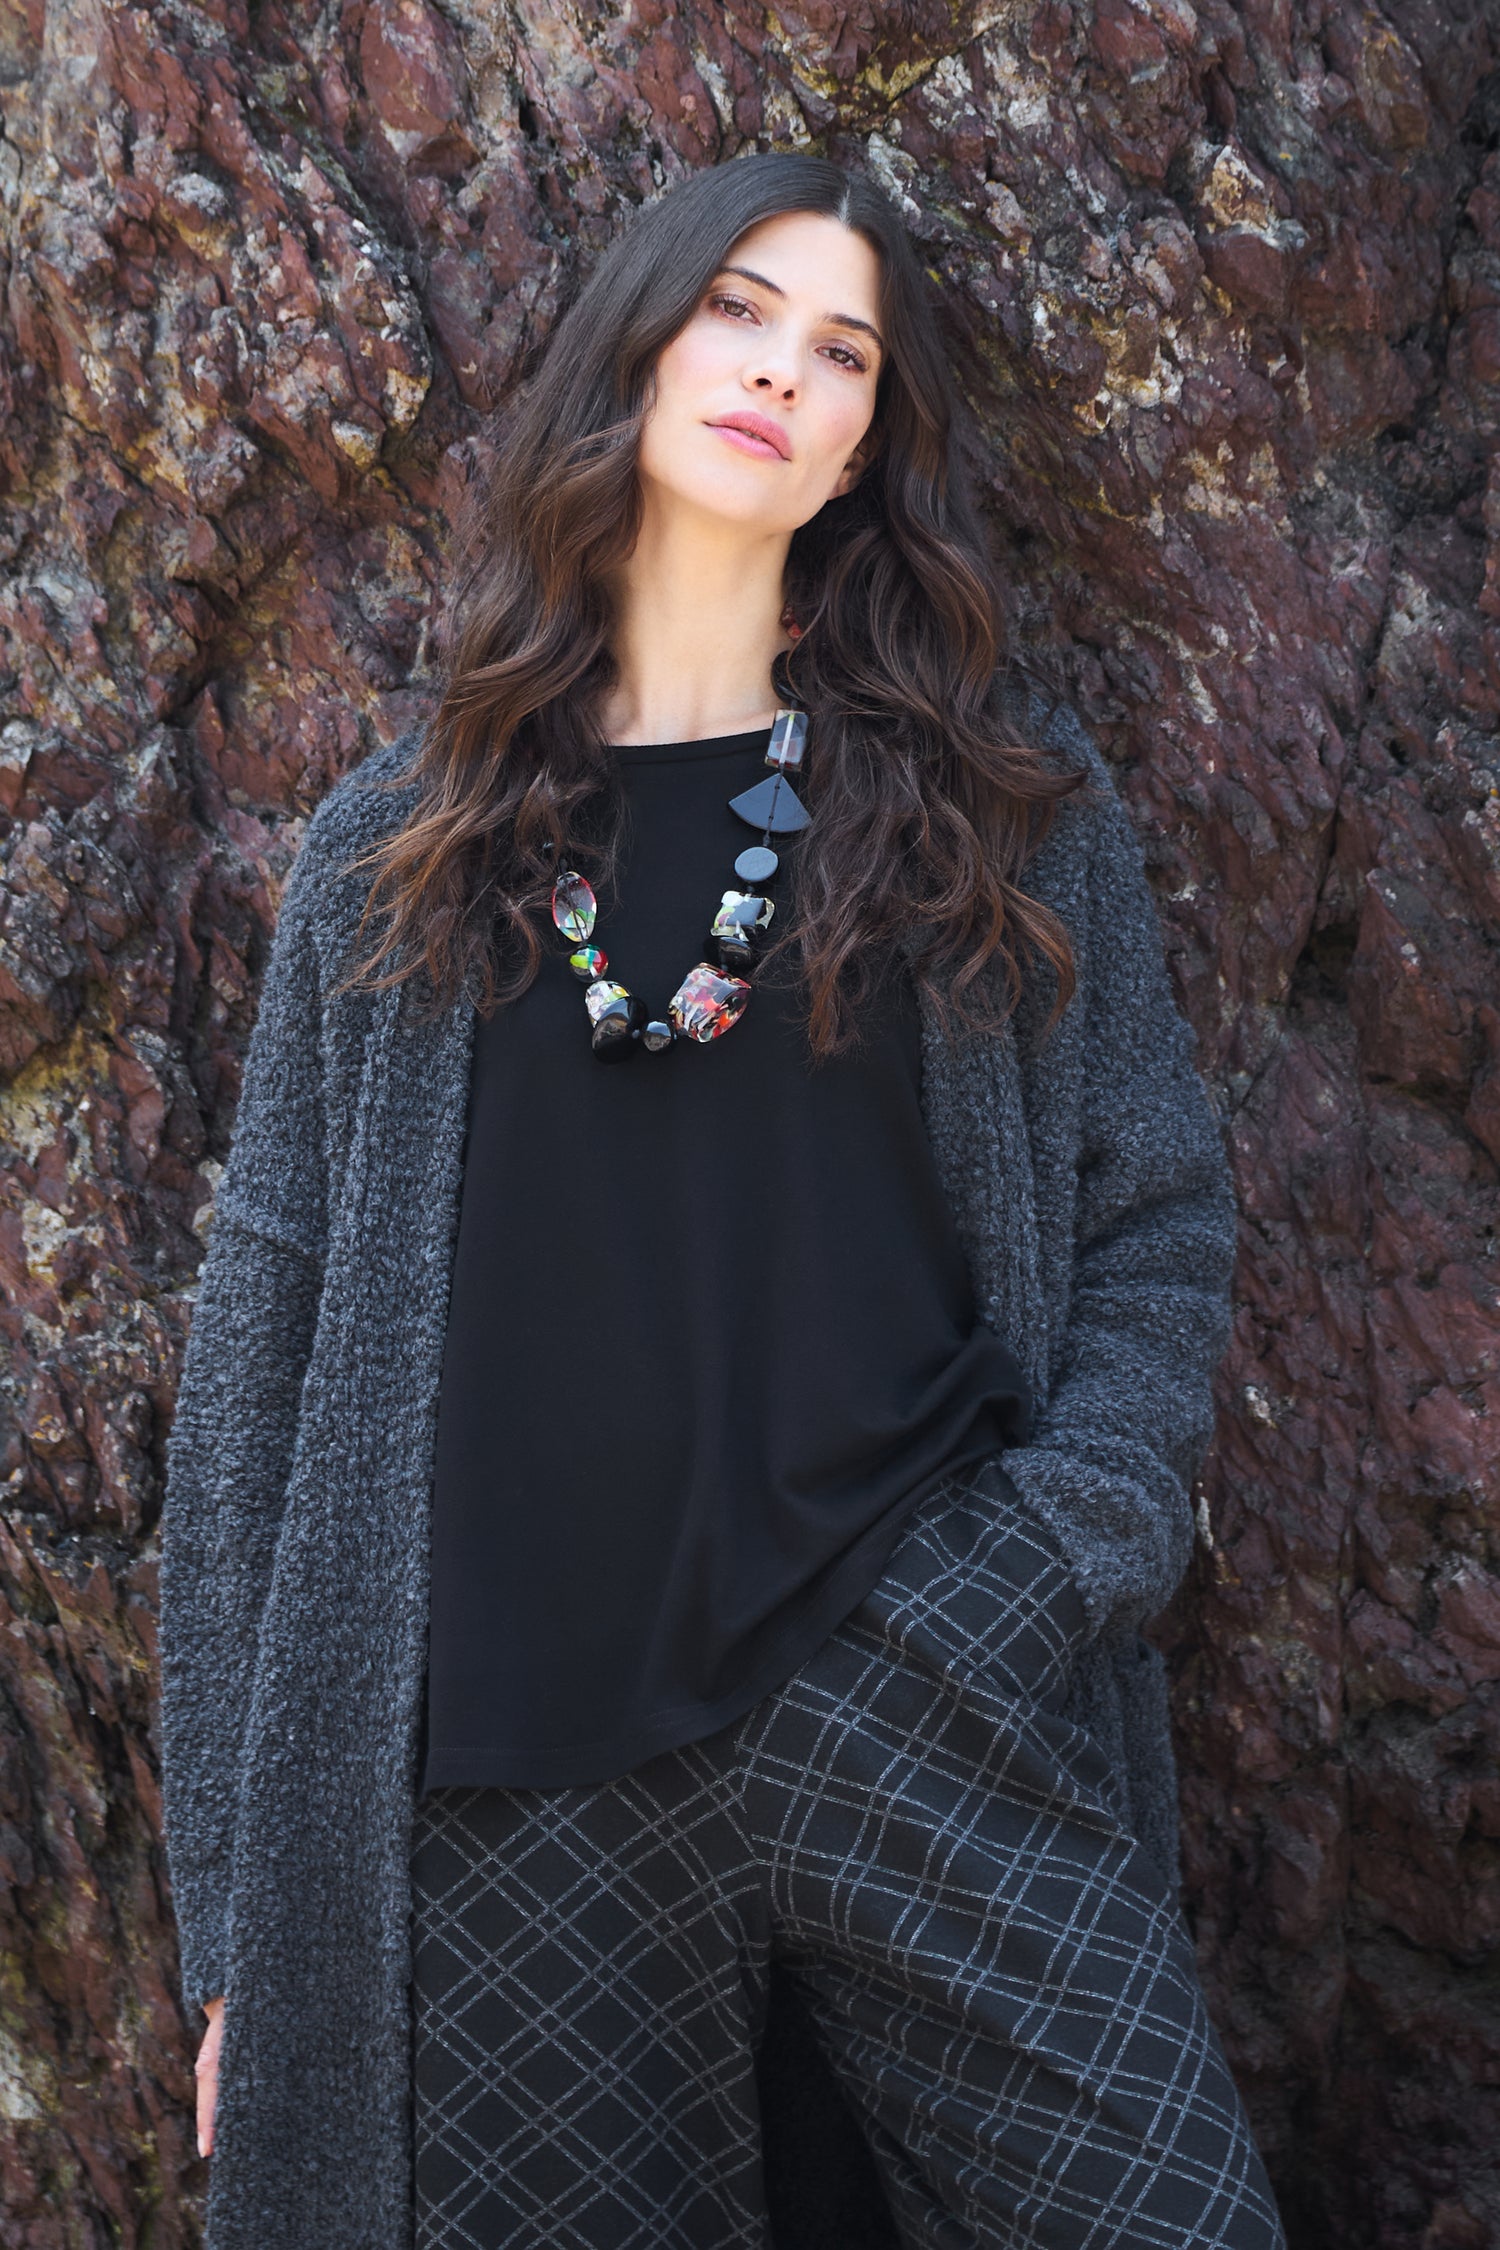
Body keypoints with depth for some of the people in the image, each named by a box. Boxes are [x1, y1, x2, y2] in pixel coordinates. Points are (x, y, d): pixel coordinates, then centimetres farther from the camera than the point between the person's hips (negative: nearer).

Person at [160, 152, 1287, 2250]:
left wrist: (1022, 1592, -11)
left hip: (927, 1725, 0)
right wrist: (240, 1900, 3)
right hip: (497, 1794, 1)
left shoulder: (1010, 800, 9)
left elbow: (1156, 1236, 6)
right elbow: (264, 1349, 7)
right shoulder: (395, 849, 9)